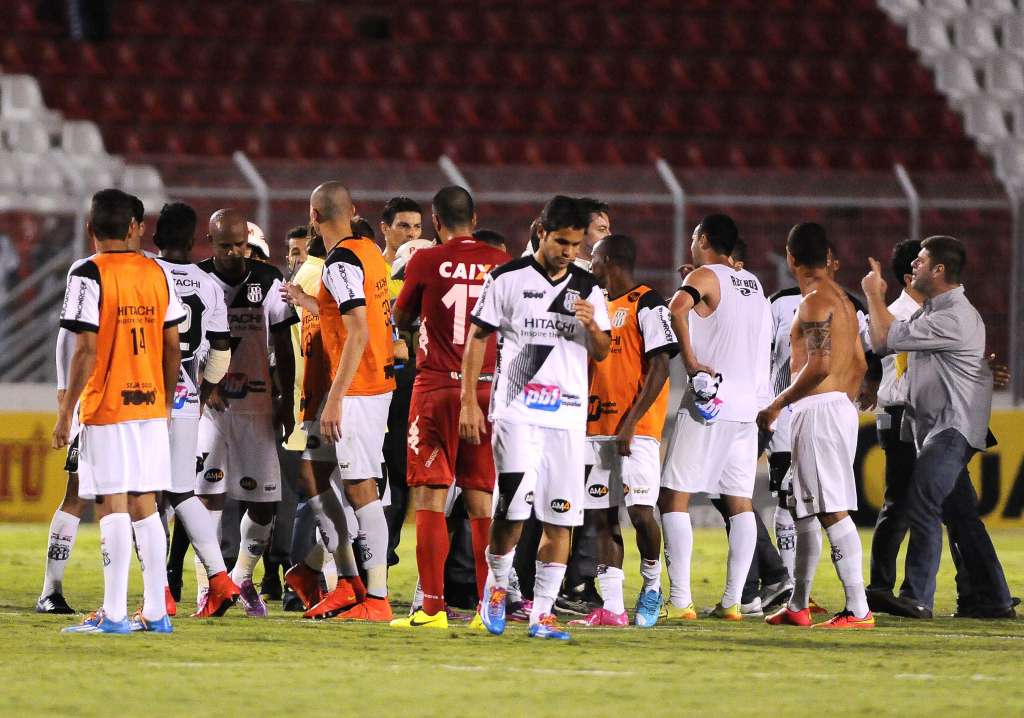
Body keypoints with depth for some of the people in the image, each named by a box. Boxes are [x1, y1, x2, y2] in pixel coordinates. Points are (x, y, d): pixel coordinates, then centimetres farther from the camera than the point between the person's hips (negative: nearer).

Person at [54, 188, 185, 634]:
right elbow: (172, 347, 10)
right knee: (144, 506, 11)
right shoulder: (155, 274, 7)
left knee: (112, 508, -5)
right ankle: (155, 613, 11)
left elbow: (86, 350, -14)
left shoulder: (89, 275, -10)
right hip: (150, 405, 6)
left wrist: (66, 412, -10)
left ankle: (114, 614, -6)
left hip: (106, 409, -6)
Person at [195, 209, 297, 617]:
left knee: (263, 503, 1)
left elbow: (283, 348, 10)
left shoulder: (268, 281, 5)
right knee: (209, 497, -10)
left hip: (256, 405, 2)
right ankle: (207, 588, -5)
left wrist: (287, 401, 5)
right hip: (207, 402, -2)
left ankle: (243, 577, 24)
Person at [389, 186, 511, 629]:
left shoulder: (426, 262, -6)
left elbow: (400, 321, 9)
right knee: (483, 502, 8)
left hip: (437, 388, -3)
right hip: (488, 388, 4)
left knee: (430, 500, -2)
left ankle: (432, 606, -7)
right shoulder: (500, 262, 4)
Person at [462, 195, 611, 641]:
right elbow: (477, 339, 2)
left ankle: (542, 612, 4)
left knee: (560, 518, -1)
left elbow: (601, 354, 14)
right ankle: (497, 584, 14)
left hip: (568, 415, 3)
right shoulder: (508, 279, -1)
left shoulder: (588, 289, 10)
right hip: (517, 410, -3)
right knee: (512, 509, -12)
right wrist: (469, 402, -3)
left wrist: (593, 326, -8)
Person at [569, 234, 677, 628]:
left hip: (636, 428, -8)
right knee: (603, 517, 3)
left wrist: (631, 422, -18)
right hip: (599, 428, 8)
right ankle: (611, 607, 4)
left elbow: (659, 368, -12)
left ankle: (652, 583, 10)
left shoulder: (647, 304, -7)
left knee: (640, 509, -13)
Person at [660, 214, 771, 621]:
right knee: (740, 502, 8)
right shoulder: (752, 283, 17)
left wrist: (689, 358, -19)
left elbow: (678, 307, -26)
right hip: (749, 404, 7)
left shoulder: (705, 277, -5)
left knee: (675, 498, -4)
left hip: (709, 403, -7)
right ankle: (733, 600, 3)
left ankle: (680, 599, -13)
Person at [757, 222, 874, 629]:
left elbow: (818, 366, -21)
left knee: (833, 511, -12)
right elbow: (859, 363, 20)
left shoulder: (816, 301, -13)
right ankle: (797, 607, 24)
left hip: (817, 409, -10)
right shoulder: (841, 298, 17)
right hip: (841, 407, 10)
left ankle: (858, 610, -16)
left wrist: (776, 406, -13)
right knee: (804, 510, 17)